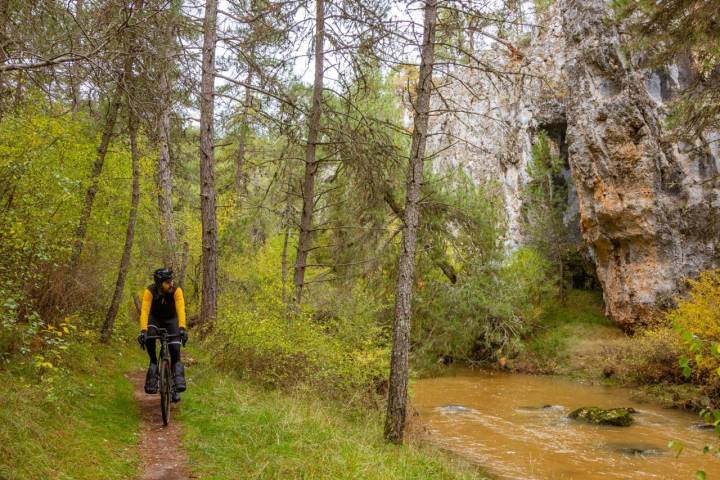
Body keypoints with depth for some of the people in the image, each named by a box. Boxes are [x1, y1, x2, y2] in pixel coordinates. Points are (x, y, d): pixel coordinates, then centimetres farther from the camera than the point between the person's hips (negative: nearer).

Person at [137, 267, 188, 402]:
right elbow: (144, 311, -38)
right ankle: (154, 363, -11)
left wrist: (182, 328, -53)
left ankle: (177, 383, 0)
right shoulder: (150, 291, -29)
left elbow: (181, 310, -39)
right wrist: (143, 331, -50)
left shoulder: (176, 291, -29)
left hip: (171, 319, 0)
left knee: (175, 349, -15)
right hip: (154, 318, 0)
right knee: (149, 335, -34)